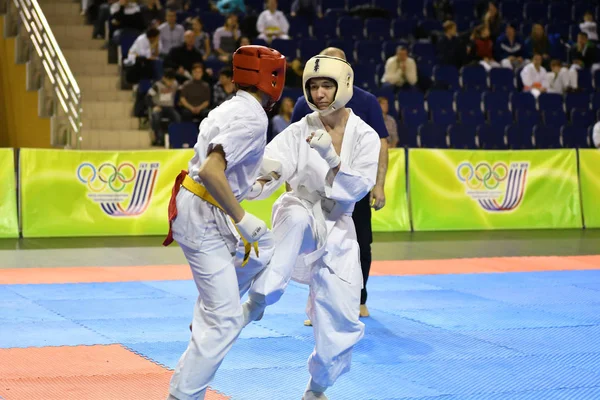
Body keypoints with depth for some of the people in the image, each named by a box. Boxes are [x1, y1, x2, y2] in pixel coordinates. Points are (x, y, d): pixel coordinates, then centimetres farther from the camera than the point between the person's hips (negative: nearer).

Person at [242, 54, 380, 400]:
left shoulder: (365, 136, -6)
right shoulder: (300, 131, -5)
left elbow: (357, 188, -15)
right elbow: (267, 169, -17)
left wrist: (330, 156, -29)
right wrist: (263, 176, -41)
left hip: (337, 229, 1)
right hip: (301, 216, -1)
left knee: (342, 320, 0)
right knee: (295, 217, -41)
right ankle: (258, 301, -39)